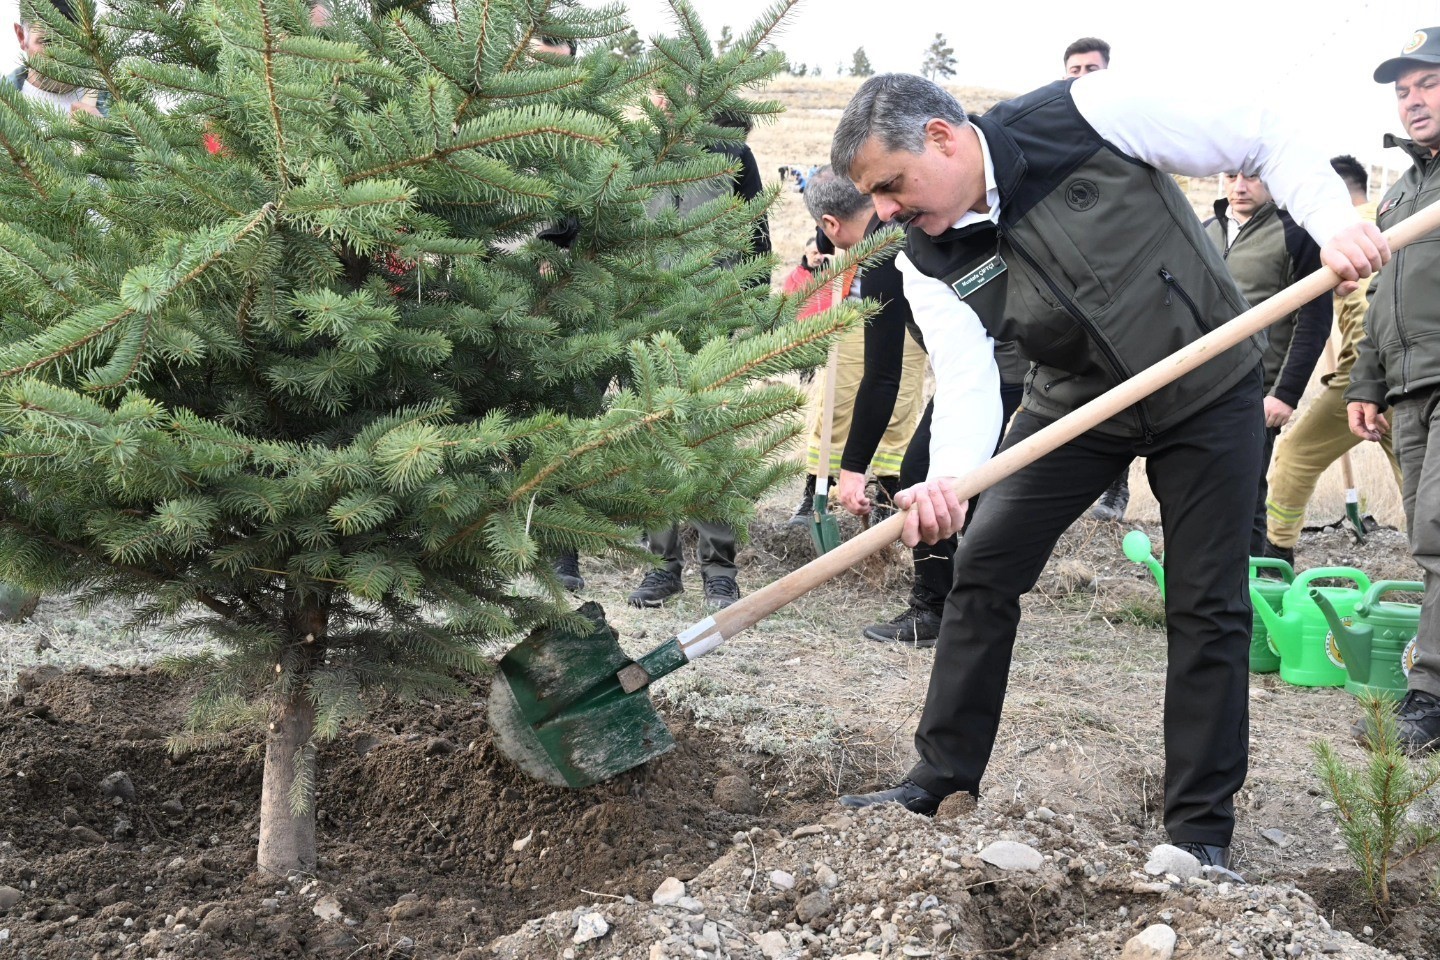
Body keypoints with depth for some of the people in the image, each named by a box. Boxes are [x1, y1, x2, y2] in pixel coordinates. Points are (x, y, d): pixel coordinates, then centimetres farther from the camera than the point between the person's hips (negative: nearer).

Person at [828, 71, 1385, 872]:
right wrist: (947, 478, -40)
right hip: (1077, 404, 4)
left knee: (1209, 607, -2)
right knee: (983, 569, -3)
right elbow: (968, 387, -20)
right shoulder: (930, 264, -12)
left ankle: (1202, 829, 9)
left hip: (1209, 389, -3)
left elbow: (1266, 138, -16)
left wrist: (1335, 218, -30)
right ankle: (942, 778, 11)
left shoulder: (1088, 114, -24)